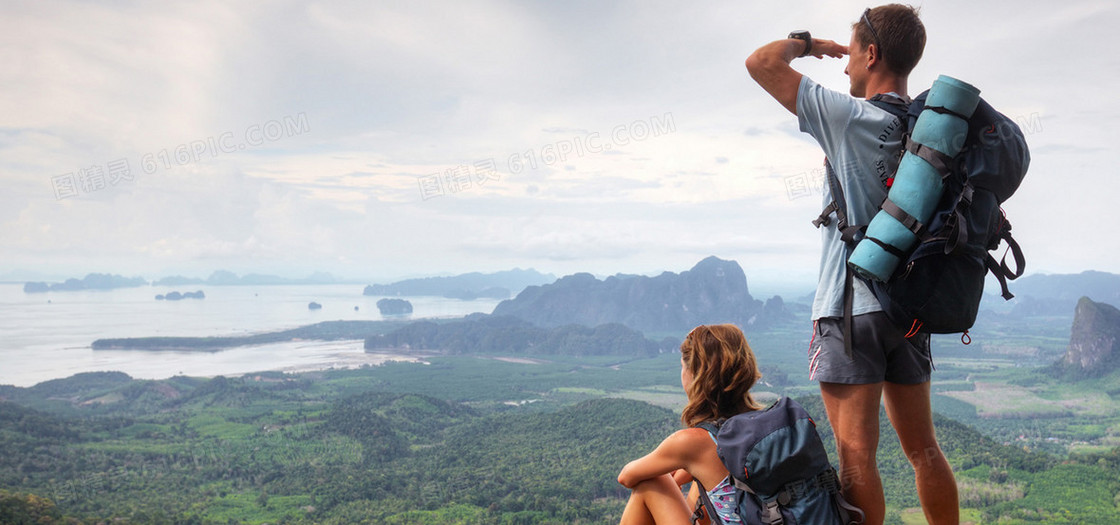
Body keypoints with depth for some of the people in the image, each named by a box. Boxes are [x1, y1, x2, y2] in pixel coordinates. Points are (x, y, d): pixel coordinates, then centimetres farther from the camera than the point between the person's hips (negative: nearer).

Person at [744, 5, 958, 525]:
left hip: (851, 309, -7)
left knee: (856, 456, -3)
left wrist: (805, 42, 10)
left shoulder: (849, 117, -12)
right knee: (923, 450, 17)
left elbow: (761, 63, -8)